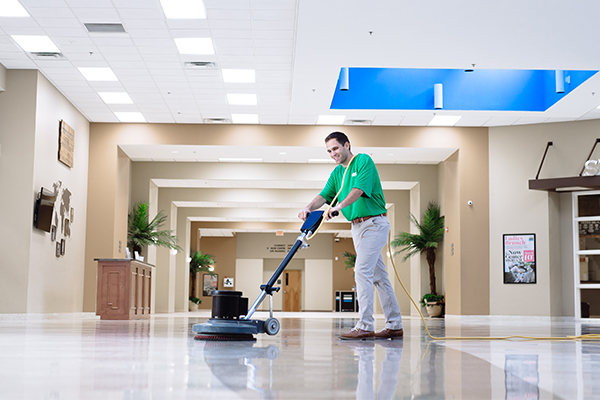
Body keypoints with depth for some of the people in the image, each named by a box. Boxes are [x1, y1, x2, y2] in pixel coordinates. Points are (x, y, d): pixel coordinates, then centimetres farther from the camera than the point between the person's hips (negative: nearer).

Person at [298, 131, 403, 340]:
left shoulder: (363, 161, -9)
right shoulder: (337, 173, 15)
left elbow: (359, 189, -23)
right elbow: (324, 195, 5)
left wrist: (340, 206, -36)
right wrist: (309, 208, -14)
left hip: (374, 223, -9)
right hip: (357, 226, 9)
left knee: (362, 271, -16)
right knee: (378, 275, 9)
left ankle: (365, 326, -16)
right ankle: (394, 326, 13)